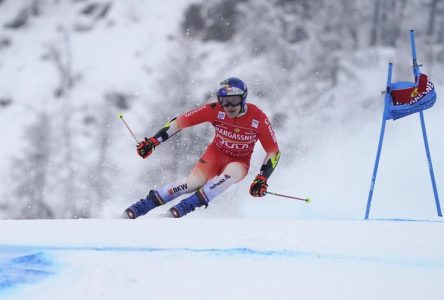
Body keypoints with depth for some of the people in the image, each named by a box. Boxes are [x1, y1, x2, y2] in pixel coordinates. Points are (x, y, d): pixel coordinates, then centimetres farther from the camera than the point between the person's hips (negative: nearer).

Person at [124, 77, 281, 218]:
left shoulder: (258, 118, -21)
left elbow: (274, 151, -13)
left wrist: (262, 178, -25)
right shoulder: (215, 110, -20)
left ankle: (185, 207, -34)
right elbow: (180, 122, -14)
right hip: (215, 154, 0)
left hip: (239, 162, 0)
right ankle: (140, 207, -23)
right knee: (194, 181, -28)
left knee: (232, 171, -36)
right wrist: (153, 141, -18)